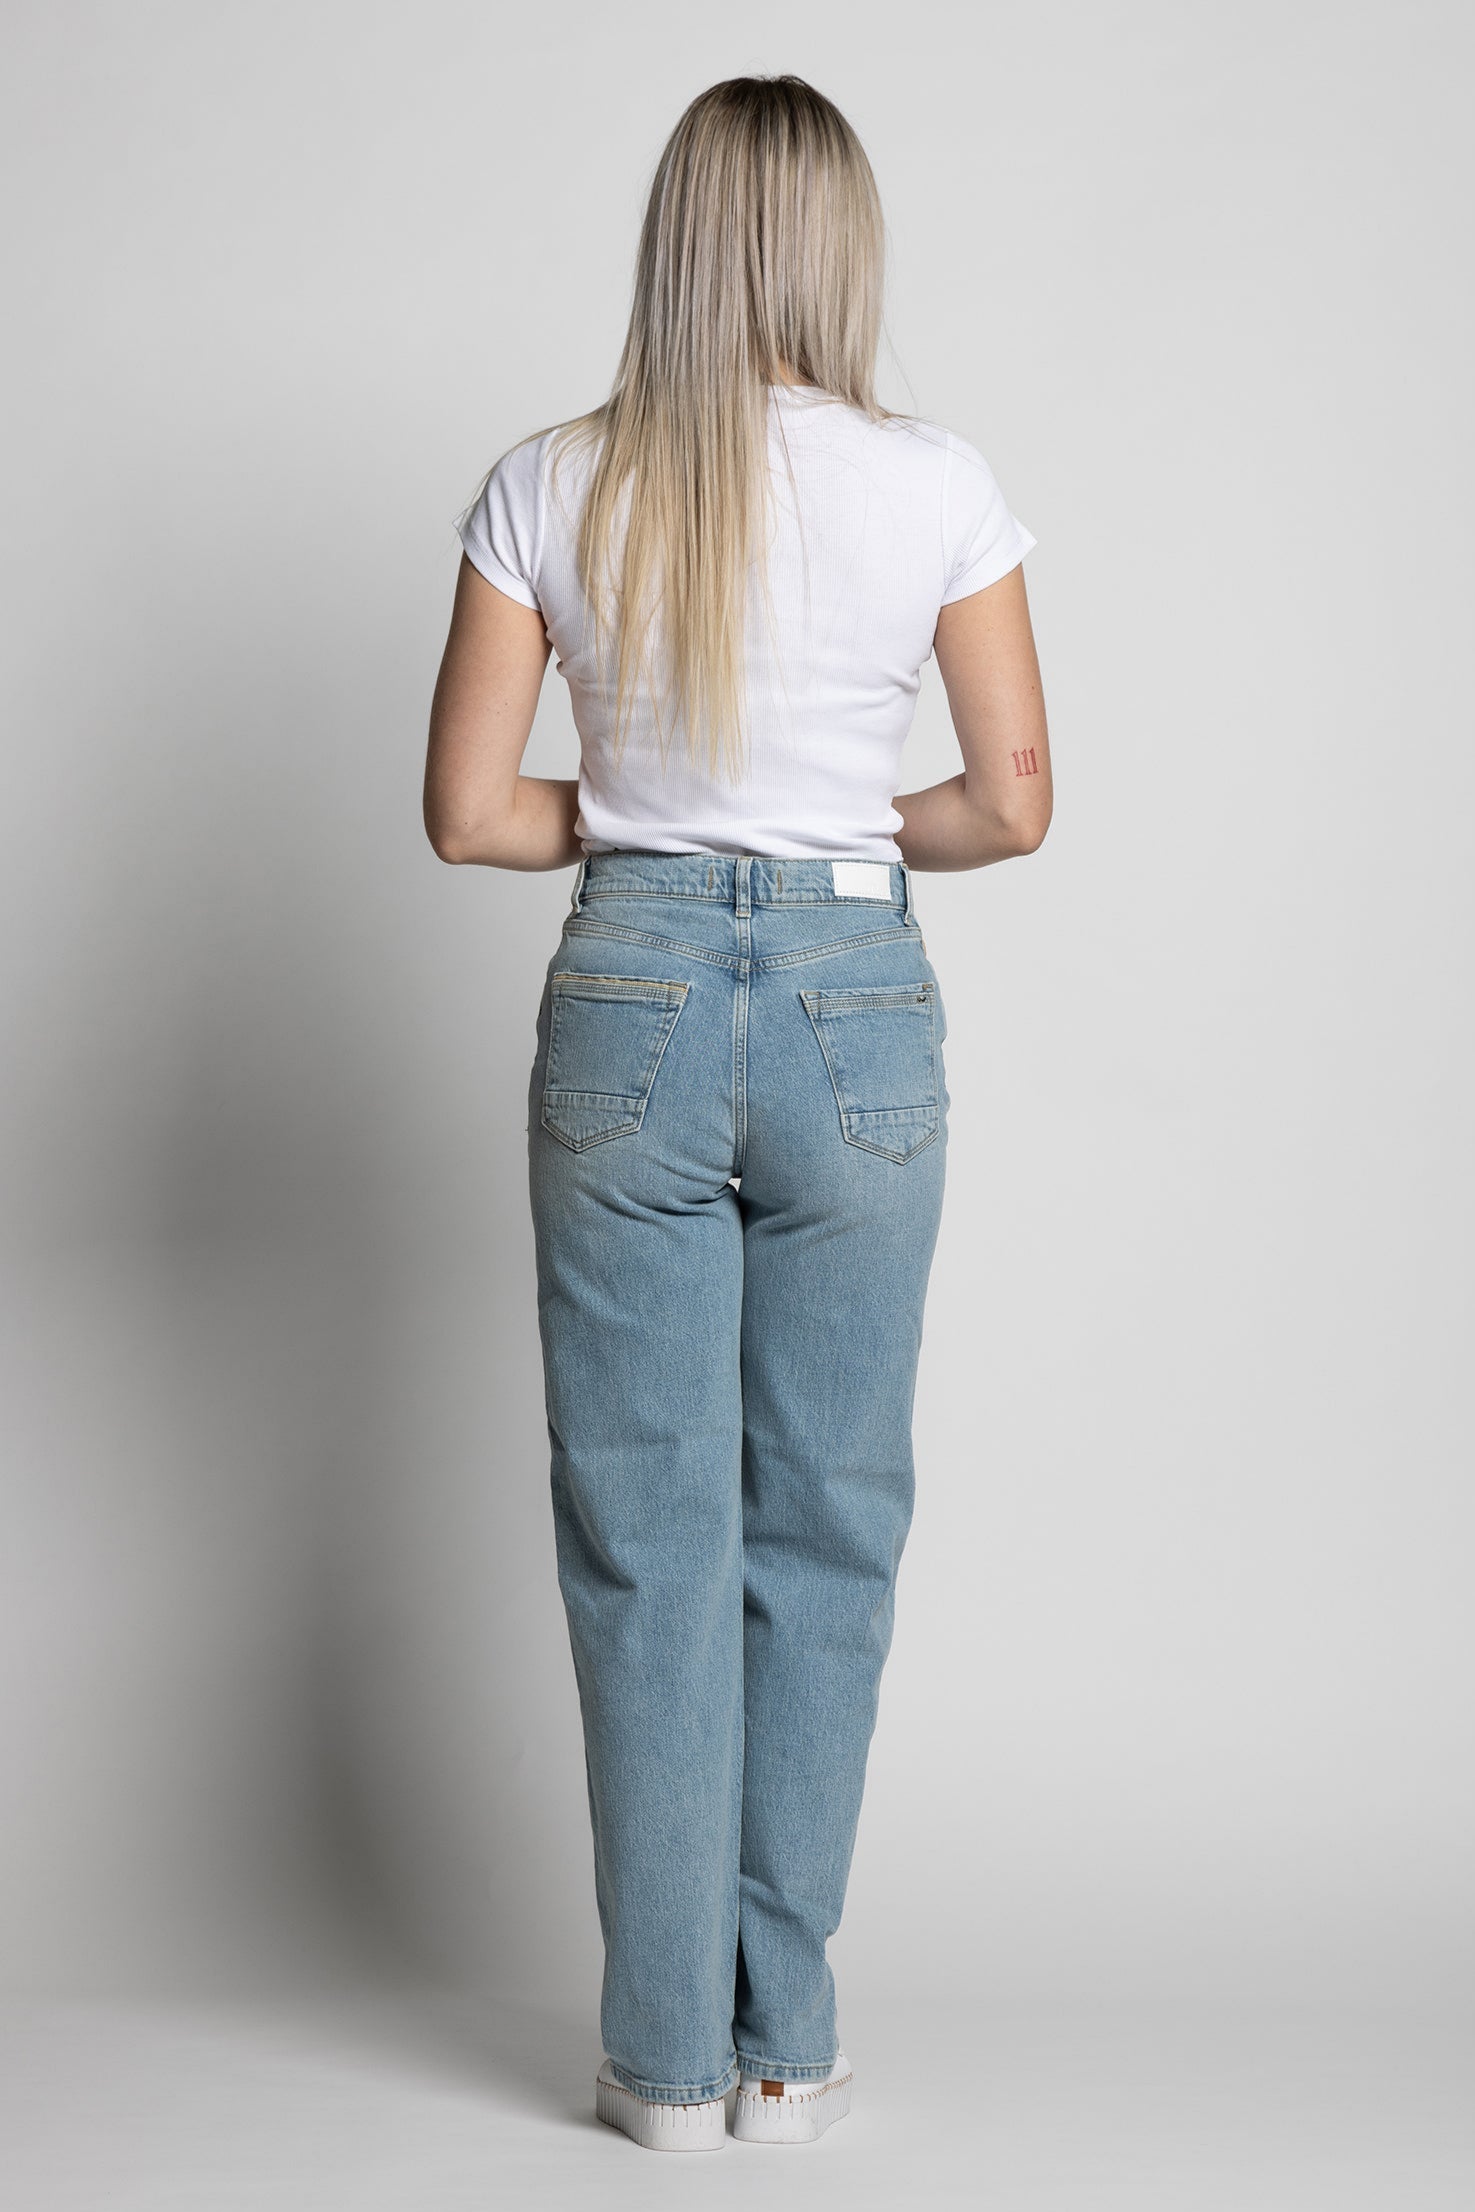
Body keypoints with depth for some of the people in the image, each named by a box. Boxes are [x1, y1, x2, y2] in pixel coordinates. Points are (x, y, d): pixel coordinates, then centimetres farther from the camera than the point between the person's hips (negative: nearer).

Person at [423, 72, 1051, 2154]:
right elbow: (1014, 803, -3)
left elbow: (468, 808, -2)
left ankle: (667, 2055, 15)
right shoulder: (936, 482, -6)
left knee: (645, 1531, 8)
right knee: (824, 1527, 11)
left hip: (627, 1005, 1)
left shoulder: (549, 489, -3)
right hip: (854, 1007, 0)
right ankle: (782, 2045, 19)